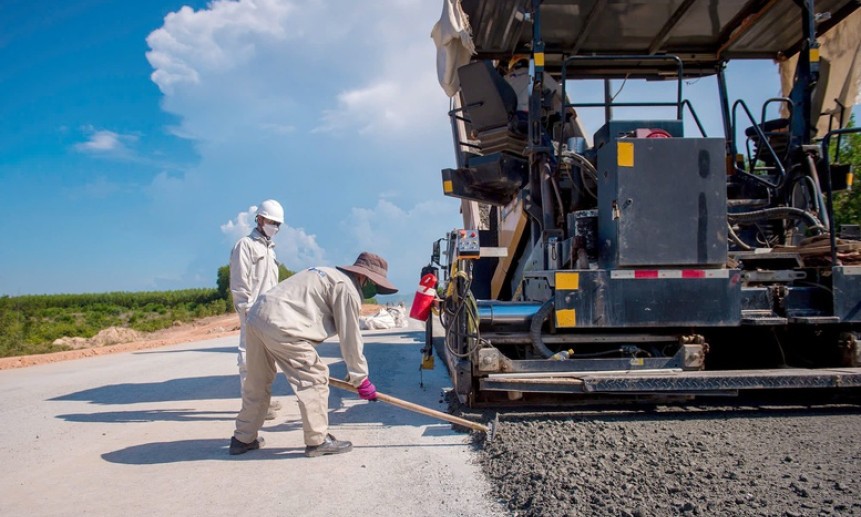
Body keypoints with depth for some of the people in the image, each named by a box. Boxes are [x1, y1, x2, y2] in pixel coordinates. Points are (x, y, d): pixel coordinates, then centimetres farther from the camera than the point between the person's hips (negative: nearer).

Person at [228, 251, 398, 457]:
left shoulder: (329, 274, 24)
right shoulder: (347, 289, -5)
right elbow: (350, 338, -4)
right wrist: (361, 379, 6)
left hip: (258, 317, 10)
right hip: (280, 326, -10)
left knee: (257, 383, 20)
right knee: (315, 377, -1)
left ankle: (243, 438, 31)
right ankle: (318, 441, 5)